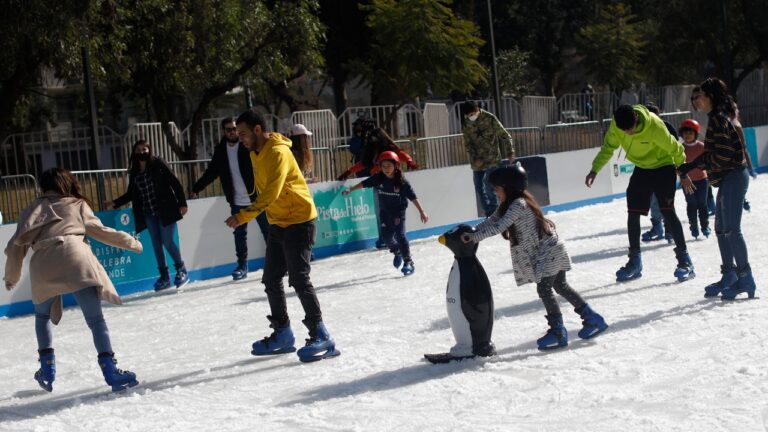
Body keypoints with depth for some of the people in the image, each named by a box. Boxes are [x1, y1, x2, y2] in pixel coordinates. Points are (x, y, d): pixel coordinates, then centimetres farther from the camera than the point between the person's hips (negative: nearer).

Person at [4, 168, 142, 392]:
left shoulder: (33, 209, 25)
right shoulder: (78, 205, 23)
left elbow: (15, 246, 20)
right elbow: (100, 231, 23)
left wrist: (11, 277, 34)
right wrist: (131, 242, 36)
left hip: (43, 268, 1)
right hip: (77, 262, -1)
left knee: (42, 316, 26)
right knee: (95, 320, -1)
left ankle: (47, 364, 13)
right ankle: (109, 369, -16)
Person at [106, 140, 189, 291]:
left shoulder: (158, 164, -4)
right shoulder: (134, 172, 8)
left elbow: (175, 183, -5)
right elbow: (131, 194, 18)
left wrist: (182, 203, -10)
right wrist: (115, 203, 8)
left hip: (165, 210, -4)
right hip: (149, 214, 5)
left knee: (168, 242, -8)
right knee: (156, 244, 5)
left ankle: (181, 270, 11)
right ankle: (164, 276, 14)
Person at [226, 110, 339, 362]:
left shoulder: (278, 152, -20)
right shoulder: (255, 154, 9)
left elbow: (271, 193, -30)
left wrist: (243, 216, -34)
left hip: (298, 220, -9)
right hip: (277, 223, 10)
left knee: (299, 279, -14)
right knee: (271, 280, 10)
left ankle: (321, 337, -12)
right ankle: (282, 335, 20)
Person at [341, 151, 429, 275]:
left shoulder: (401, 181, -16)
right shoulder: (378, 178, -7)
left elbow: (413, 197, -16)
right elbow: (364, 184, 2)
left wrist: (422, 211, -18)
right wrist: (350, 190, -2)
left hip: (398, 210, -4)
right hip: (384, 211, 4)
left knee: (400, 235, -14)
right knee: (386, 236, 4)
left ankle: (408, 261, -6)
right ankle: (397, 251, 35)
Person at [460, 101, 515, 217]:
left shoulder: (490, 119, -12)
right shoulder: (466, 124, -2)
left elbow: (504, 135, -6)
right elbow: (468, 144, 1)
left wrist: (510, 152, -9)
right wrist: (475, 158, -12)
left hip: (492, 159, -5)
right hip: (477, 161, 5)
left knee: (489, 187, -15)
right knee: (479, 190, 7)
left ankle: (495, 213, -5)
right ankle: (489, 215, 20)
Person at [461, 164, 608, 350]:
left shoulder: (518, 205, -25)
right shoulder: (508, 205, 5)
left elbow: (499, 226, -33)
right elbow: (491, 221, 2)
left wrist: (474, 237, -35)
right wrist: (471, 232, -12)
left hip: (549, 251, -10)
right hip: (548, 251, 10)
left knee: (544, 289, -7)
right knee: (560, 286, 16)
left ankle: (558, 332, 0)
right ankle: (593, 319, 23)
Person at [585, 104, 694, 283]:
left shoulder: (654, 125, -33)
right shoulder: (615, 126, -19)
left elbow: (674, 148, -19)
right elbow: (608, 148, -1)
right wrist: (594, 170, -9)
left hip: (663, 166, -5)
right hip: (641, 169, 5)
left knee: (667, 211, -15)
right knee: (633, 214, 3)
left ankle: (684, 260, -10)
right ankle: (635, 262, 15)